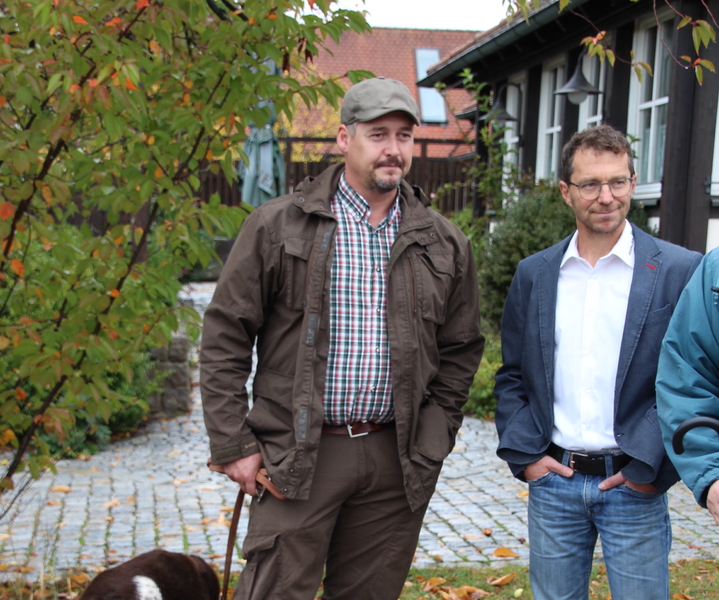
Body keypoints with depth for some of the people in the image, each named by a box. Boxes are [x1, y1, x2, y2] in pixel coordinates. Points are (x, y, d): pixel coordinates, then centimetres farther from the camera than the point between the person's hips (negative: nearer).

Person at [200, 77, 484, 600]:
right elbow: (225, 337, -2)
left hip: (395, 461, 4)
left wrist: (434, 441, 7)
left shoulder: (445, 243, 8)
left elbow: (460, 351, 15)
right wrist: (233, 444, -6)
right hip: (298, 456, -3)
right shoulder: (278, 226, -3)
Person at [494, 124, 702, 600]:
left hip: (635, 487, -3)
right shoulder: (534, 274, 6)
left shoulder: (681, 271, -5)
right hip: (552, 479, 3)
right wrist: (523, 453, 1)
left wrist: (652, 466, -9)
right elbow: (512, 376, 11)